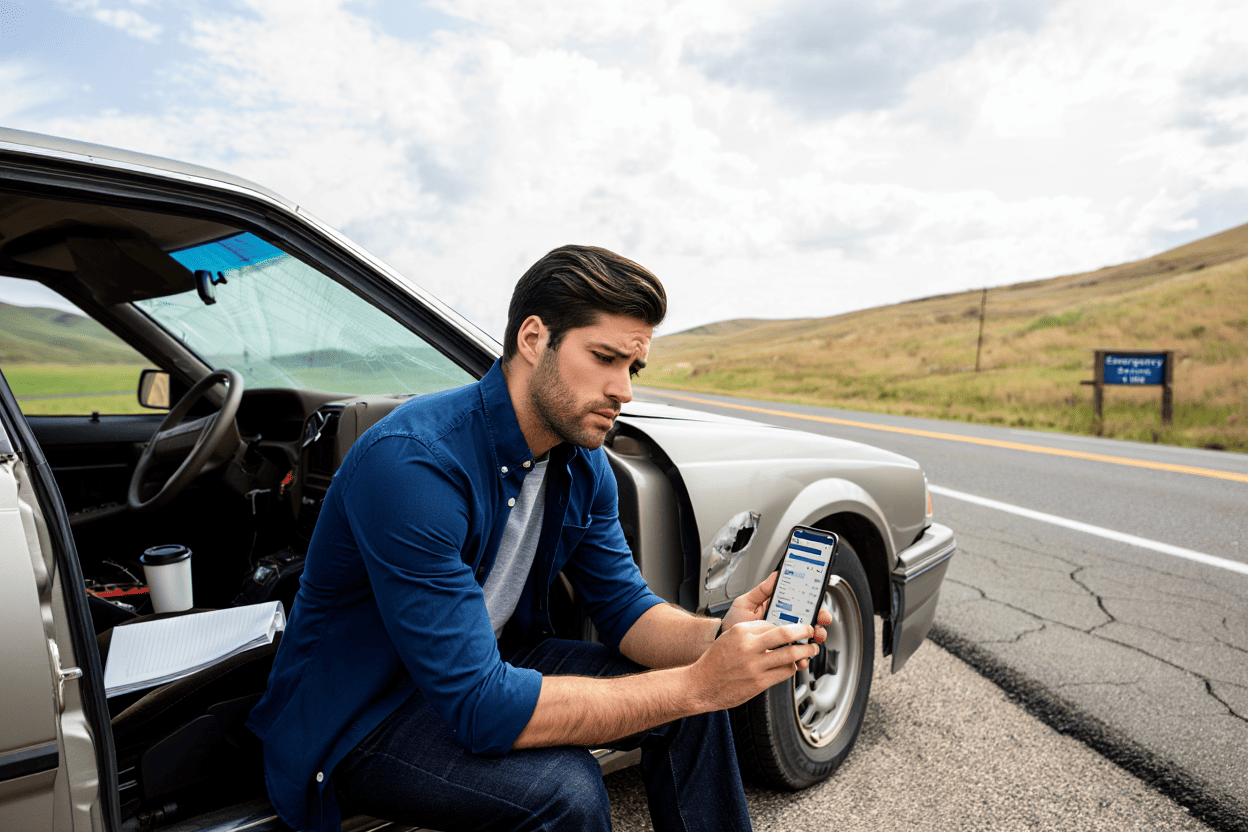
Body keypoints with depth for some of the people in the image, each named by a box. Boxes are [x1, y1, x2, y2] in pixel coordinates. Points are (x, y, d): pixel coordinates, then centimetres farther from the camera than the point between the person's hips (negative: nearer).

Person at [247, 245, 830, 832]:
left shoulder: (583, 464, -7)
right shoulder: (412, 462, -33)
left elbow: (624, 606, -1)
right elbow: (478, 705, -35)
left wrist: (720, 637, -23)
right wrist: (697, 684, -35)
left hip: (486, 664, 7)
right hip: (357, 717, -6)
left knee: (690, 709, -4)